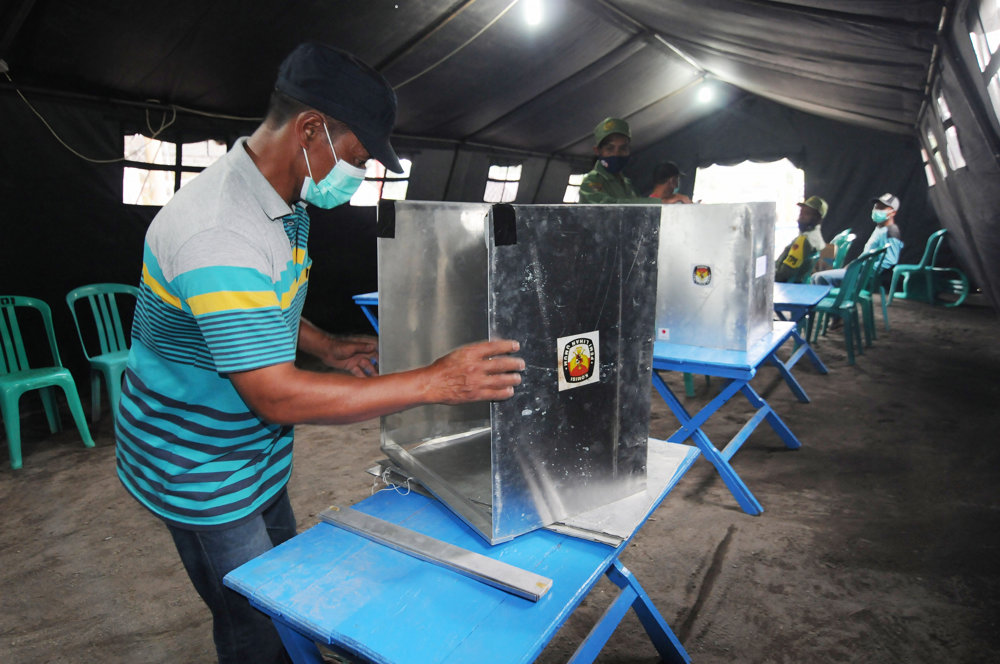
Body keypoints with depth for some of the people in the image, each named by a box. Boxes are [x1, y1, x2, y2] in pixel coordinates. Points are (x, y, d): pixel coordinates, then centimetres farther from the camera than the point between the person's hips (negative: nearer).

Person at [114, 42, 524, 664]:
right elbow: (278, 396, -34)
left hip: (255, 452, 9)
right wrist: (434, 382, -34)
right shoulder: (220, 234, -33)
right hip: (200, 470, -8)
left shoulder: (286, 206, 0)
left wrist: (328, 347, -2)